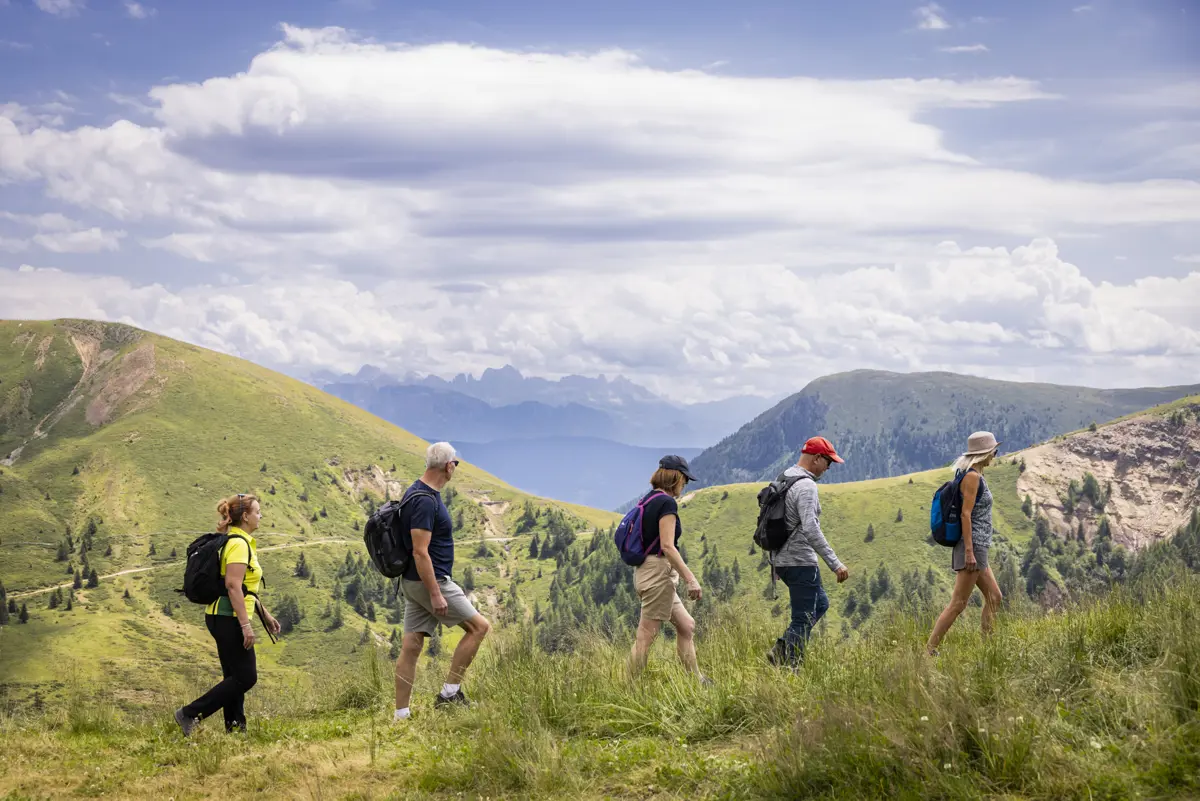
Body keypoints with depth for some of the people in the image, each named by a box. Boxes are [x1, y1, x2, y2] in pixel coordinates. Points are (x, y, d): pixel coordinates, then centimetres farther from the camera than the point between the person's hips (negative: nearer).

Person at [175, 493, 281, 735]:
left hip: (224, 618, 10)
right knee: (245, 677, -7)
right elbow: (233, 586, -23)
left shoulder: (242, 542, 17)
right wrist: (246, 624, -25)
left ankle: (235, 728, 13)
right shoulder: (238, 544, -15)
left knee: (235, 677, 11)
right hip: (229, 618, -10)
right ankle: (190, 714, -7)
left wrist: (266, 615, 26)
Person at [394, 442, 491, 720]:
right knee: (479, 626, 0)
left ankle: (401, 714, 8)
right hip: (430, 582, -10)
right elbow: (420, 552, -25)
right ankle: (450, 692, 1)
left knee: (411, 646, 7)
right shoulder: (426, 501, -21)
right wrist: (435, 594, -24)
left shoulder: (417, 492, 11)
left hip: (413, 582, 10)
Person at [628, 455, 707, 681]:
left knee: (686, 625, 16)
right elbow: (667, 546, -21)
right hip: (659, 571, -10)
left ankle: (696, 679, 22)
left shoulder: (648, 499, 14)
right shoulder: (667, 503, -14)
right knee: (646, 636, -6)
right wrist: (690, 579, -19)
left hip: (645, 570, 10)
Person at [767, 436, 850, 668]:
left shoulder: (783, 479, 13)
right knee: (803, 620, -3)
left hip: (782, 560, 10)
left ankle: (781, 650, 13)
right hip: (801, 562, -10)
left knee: (820, 604, 22)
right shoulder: (806, 486, -18)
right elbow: (810, 529, -28)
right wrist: (835, 563, -27)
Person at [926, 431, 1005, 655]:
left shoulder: (974, 475, 16)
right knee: (958, 603, -9)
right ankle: (930, 649, -8)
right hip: (973, 545, -10)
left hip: (977, 547, 10)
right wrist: (969, 551, -22)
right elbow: (966, 514, -19)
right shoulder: (972, 476, -13)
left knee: (994, 597, 13)